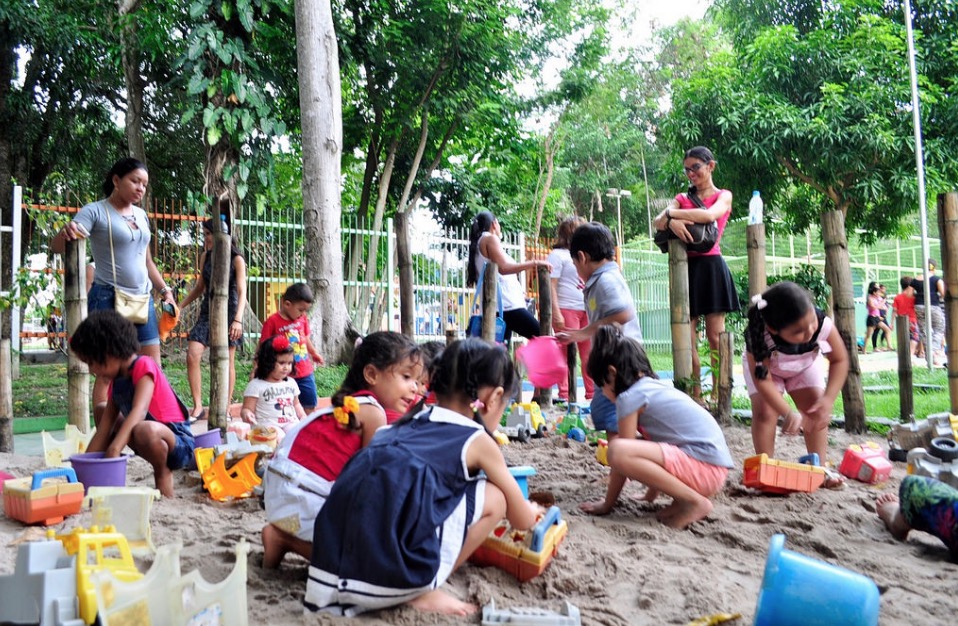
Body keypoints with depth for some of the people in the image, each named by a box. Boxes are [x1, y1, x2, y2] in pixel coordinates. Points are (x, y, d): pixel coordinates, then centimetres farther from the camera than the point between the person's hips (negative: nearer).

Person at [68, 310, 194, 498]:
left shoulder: (143, 366, -16)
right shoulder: (116, 382, 8)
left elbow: (139, 411, -31)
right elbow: (103, 430, 8)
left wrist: (114, 449, -41)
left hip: (179, 444, -9)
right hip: (154, 440, 9)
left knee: (145, 430, -40)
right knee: (102, 413, 14)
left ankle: (163, 474, -10)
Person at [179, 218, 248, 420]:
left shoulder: (236, 260, -7)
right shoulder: (205, 257, 7)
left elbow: (242, 292, -13)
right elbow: (199, 287, 17)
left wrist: (238, 320, -25)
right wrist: (179, 307, 10)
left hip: (228, 312, -4)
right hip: (207, 311, 4)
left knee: (227, 361, 2)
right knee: (192, 356, -10)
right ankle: (198, 407, -2)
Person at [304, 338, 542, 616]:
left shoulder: (405, 426, 24)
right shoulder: (478, 441, 8)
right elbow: (522, 520, 20)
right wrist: (531, 510, 46)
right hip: (393, 580, -6)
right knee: (494, 496, 11)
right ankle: (422, 592, 8)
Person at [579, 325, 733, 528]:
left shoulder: (630, 397, -7)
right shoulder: (656, 387, 19)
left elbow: (621, 455, -4)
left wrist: (607, 504, 8)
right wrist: (650, 495, 38)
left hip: (705, 467, -10)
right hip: (714, 466, 10)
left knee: (618, 450, -24)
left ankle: (694, 502, -12)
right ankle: (684, 497, 9)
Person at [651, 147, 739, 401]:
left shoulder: (723, 196, 9)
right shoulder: (682, 198, 18)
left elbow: (709, 215, -15)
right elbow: (657, 222, 1)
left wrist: (671, 213, -11)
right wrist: (671, 221, -21)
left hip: (711, 267, -3)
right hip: (685, 267, 3)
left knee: (715, 337, -4)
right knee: (687, 339, -3)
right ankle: (694, 399, 0)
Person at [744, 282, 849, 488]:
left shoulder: (823, 324, -40)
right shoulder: (759, 337, -45)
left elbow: (839, 360, -23)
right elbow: (762, 379, -36)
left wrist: (828, 400, -33)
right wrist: (788, 414, -44)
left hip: (806, 364, 2)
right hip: (764, 365, -2)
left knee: (816, 411, -6)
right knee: (764, 411, -17)